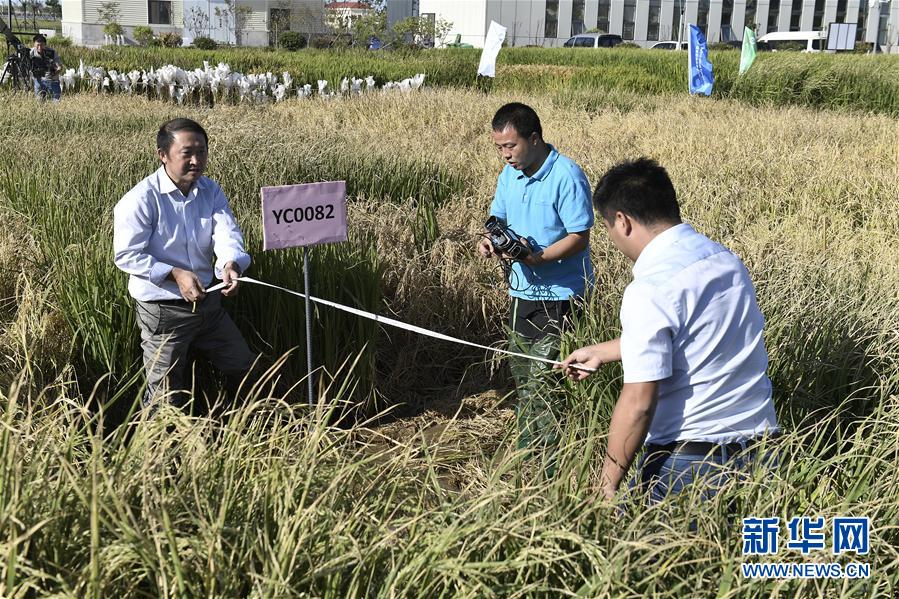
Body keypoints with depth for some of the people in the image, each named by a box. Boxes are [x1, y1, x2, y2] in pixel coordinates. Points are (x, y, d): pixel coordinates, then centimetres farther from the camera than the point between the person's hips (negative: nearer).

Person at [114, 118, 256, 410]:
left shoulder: (211, 191, 0)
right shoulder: (141, 200, -18)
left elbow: (227, 232, -15)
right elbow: (127, 255, -18)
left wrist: (231, 264, -37)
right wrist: (175, 274, -28)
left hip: (207, 301, 6)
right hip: (162, 310, -6)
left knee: (247, 371, 19)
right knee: (166, 398, 6)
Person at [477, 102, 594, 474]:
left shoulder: (567, 176, -18)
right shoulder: (510, 175, 6)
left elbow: (579, 238, -19)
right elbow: (498, 217, 16)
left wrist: (537, 257, -31)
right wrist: (490, 240, -7)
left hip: (558, 294, -8)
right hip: (522, 291, 8)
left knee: (544, 382, -7)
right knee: (522, 374, 17)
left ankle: (548, 467, 5)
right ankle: (526, 453, 32)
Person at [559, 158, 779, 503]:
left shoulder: (650, 291, -20)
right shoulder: (724, 258, 5)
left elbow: (638, 404, -22)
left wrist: (608, 483, -11)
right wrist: (600, 352, 32)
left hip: (688, 460, -7)